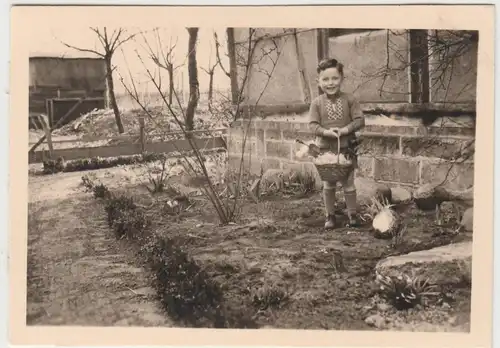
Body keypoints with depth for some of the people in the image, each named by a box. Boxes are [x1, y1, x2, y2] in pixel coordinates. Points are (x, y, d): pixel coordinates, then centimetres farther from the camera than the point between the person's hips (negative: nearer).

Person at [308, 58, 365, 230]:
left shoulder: (349, 99, -4)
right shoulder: (317, 103, -3)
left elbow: (360, 120, -6)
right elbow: (313, 125, -7)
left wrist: (346, 129, -22)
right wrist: (326, 132, -24)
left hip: (346, 149, 0)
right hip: (325, 150, 1)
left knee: (348, 184, 8)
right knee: (328, 185, 11)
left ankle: (352, 214, 21)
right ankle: (330, 216, 22)